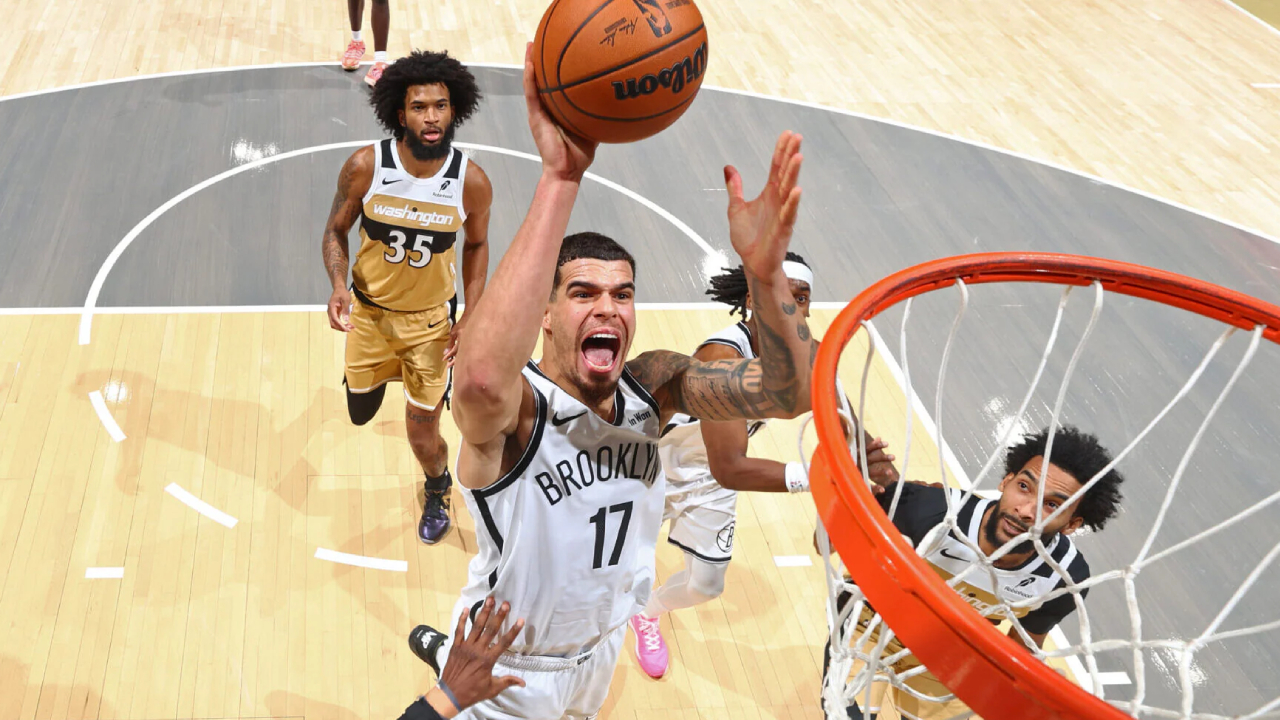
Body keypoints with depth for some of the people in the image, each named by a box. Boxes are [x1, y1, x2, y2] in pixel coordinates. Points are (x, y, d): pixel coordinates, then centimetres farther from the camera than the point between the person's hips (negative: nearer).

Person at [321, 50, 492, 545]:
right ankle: (385, 373, 55)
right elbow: (336, 230, -6)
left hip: (430, 318, -1)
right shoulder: (365, 166, -21)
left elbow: (476, 245, -1)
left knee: (422, 431, 4)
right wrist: (339, 286, -25)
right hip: (369, 309, 1)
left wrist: (470, 317, -8)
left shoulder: (471, 181, -20)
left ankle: (437, 493, 39)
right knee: (360, 414, 18)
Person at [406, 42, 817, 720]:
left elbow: (789, 392, -27)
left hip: (601, 646, 6)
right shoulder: (512, 408, -32)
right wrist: (559, 179, -59)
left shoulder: (652, 384, -17)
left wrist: (764, 271, -45)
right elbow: (481, 379, -57)